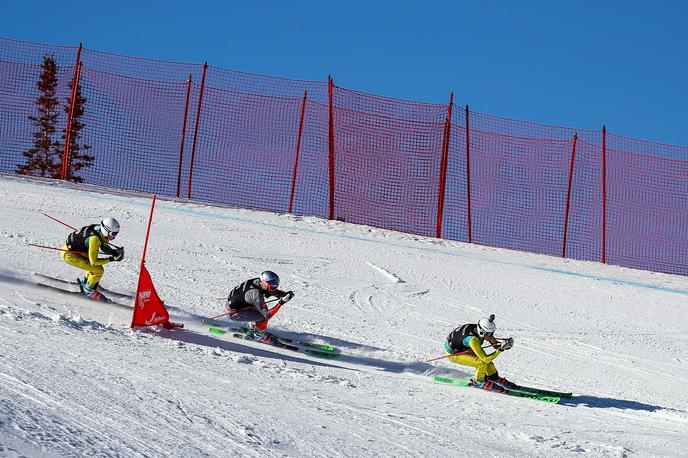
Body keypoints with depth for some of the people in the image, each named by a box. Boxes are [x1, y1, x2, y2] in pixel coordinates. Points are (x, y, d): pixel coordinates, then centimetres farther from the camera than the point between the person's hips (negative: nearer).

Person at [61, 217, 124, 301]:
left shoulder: (100, 229, -9)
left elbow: (103, 246, 12)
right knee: (98, 270, -10)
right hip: (69, 254, -9)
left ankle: (85, 283, 39)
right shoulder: (95, 239, -33)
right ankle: (88, 291, 11)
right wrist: (111, 259, -22)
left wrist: (114, 251, -6)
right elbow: (93, 261, -27)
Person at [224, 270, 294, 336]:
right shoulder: (256, 294, -33)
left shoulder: (259, 282, -9)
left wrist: (285, 294, -10)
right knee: (264, 315, -16)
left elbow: (274, 291, 9)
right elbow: (267, 315, -29)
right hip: (234, 313, -9)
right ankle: (260, 334, 6)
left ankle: (252, 327, 29)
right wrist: (281, 303, -34)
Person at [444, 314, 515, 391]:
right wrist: (500, 349, -43)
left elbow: (496, 344, -6)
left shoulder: (482, 331, -17)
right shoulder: (473, 340, -39)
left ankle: (494, 378, 22)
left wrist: (505, 344, -26)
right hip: (453, 353, -7)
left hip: (463, 348, 7)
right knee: (483, 362, -19)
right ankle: (479, 382, 3)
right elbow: (485, 359, -37)